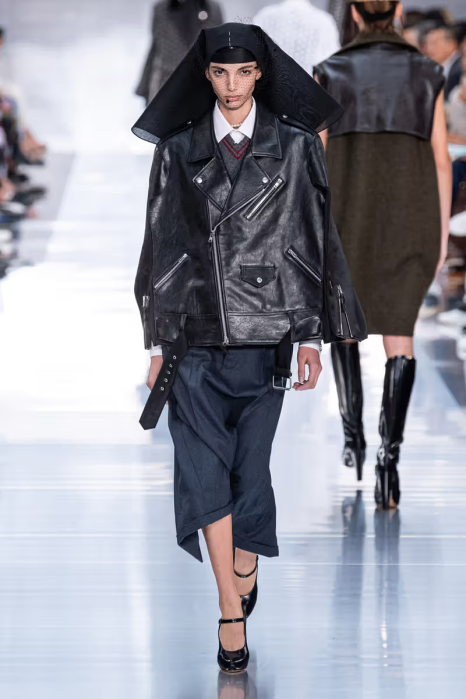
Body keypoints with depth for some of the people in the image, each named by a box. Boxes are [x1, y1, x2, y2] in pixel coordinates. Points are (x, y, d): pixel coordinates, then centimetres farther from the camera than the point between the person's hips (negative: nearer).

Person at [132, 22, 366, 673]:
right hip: (195, 333, 1)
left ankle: (245, 571, 26)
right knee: (203, 468, -7)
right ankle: (232, 606, -3)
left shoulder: (295, 146, 4)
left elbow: (312, 243, 4)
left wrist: (311, 337, 0)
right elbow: (162, 246, 9)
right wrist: (158, 341, 7)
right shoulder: (178, 150, 8)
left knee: (251, 465, 3)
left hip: (265, 331, -1)